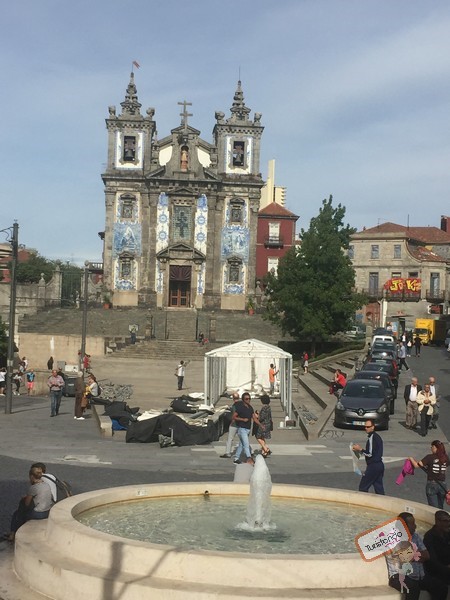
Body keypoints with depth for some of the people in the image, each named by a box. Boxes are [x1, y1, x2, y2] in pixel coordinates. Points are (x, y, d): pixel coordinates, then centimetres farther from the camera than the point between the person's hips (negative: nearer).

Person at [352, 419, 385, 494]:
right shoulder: (377, 436, 15)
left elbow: (370, 454, -19)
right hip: (380, 465, 10)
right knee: (378, 487, 10)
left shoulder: (372, 437, -15)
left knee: (363, 487, -1)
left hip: (373, 466, -9)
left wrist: (360, 449, -9)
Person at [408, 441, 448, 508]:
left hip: (432, 484, -4)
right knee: (440, 508, 15)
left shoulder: (430, 457, -10)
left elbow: (416, 465, -15)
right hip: (442, 485, 4)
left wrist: (411, 459, 6)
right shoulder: (445, 458, 3)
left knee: (434, 508, -1)